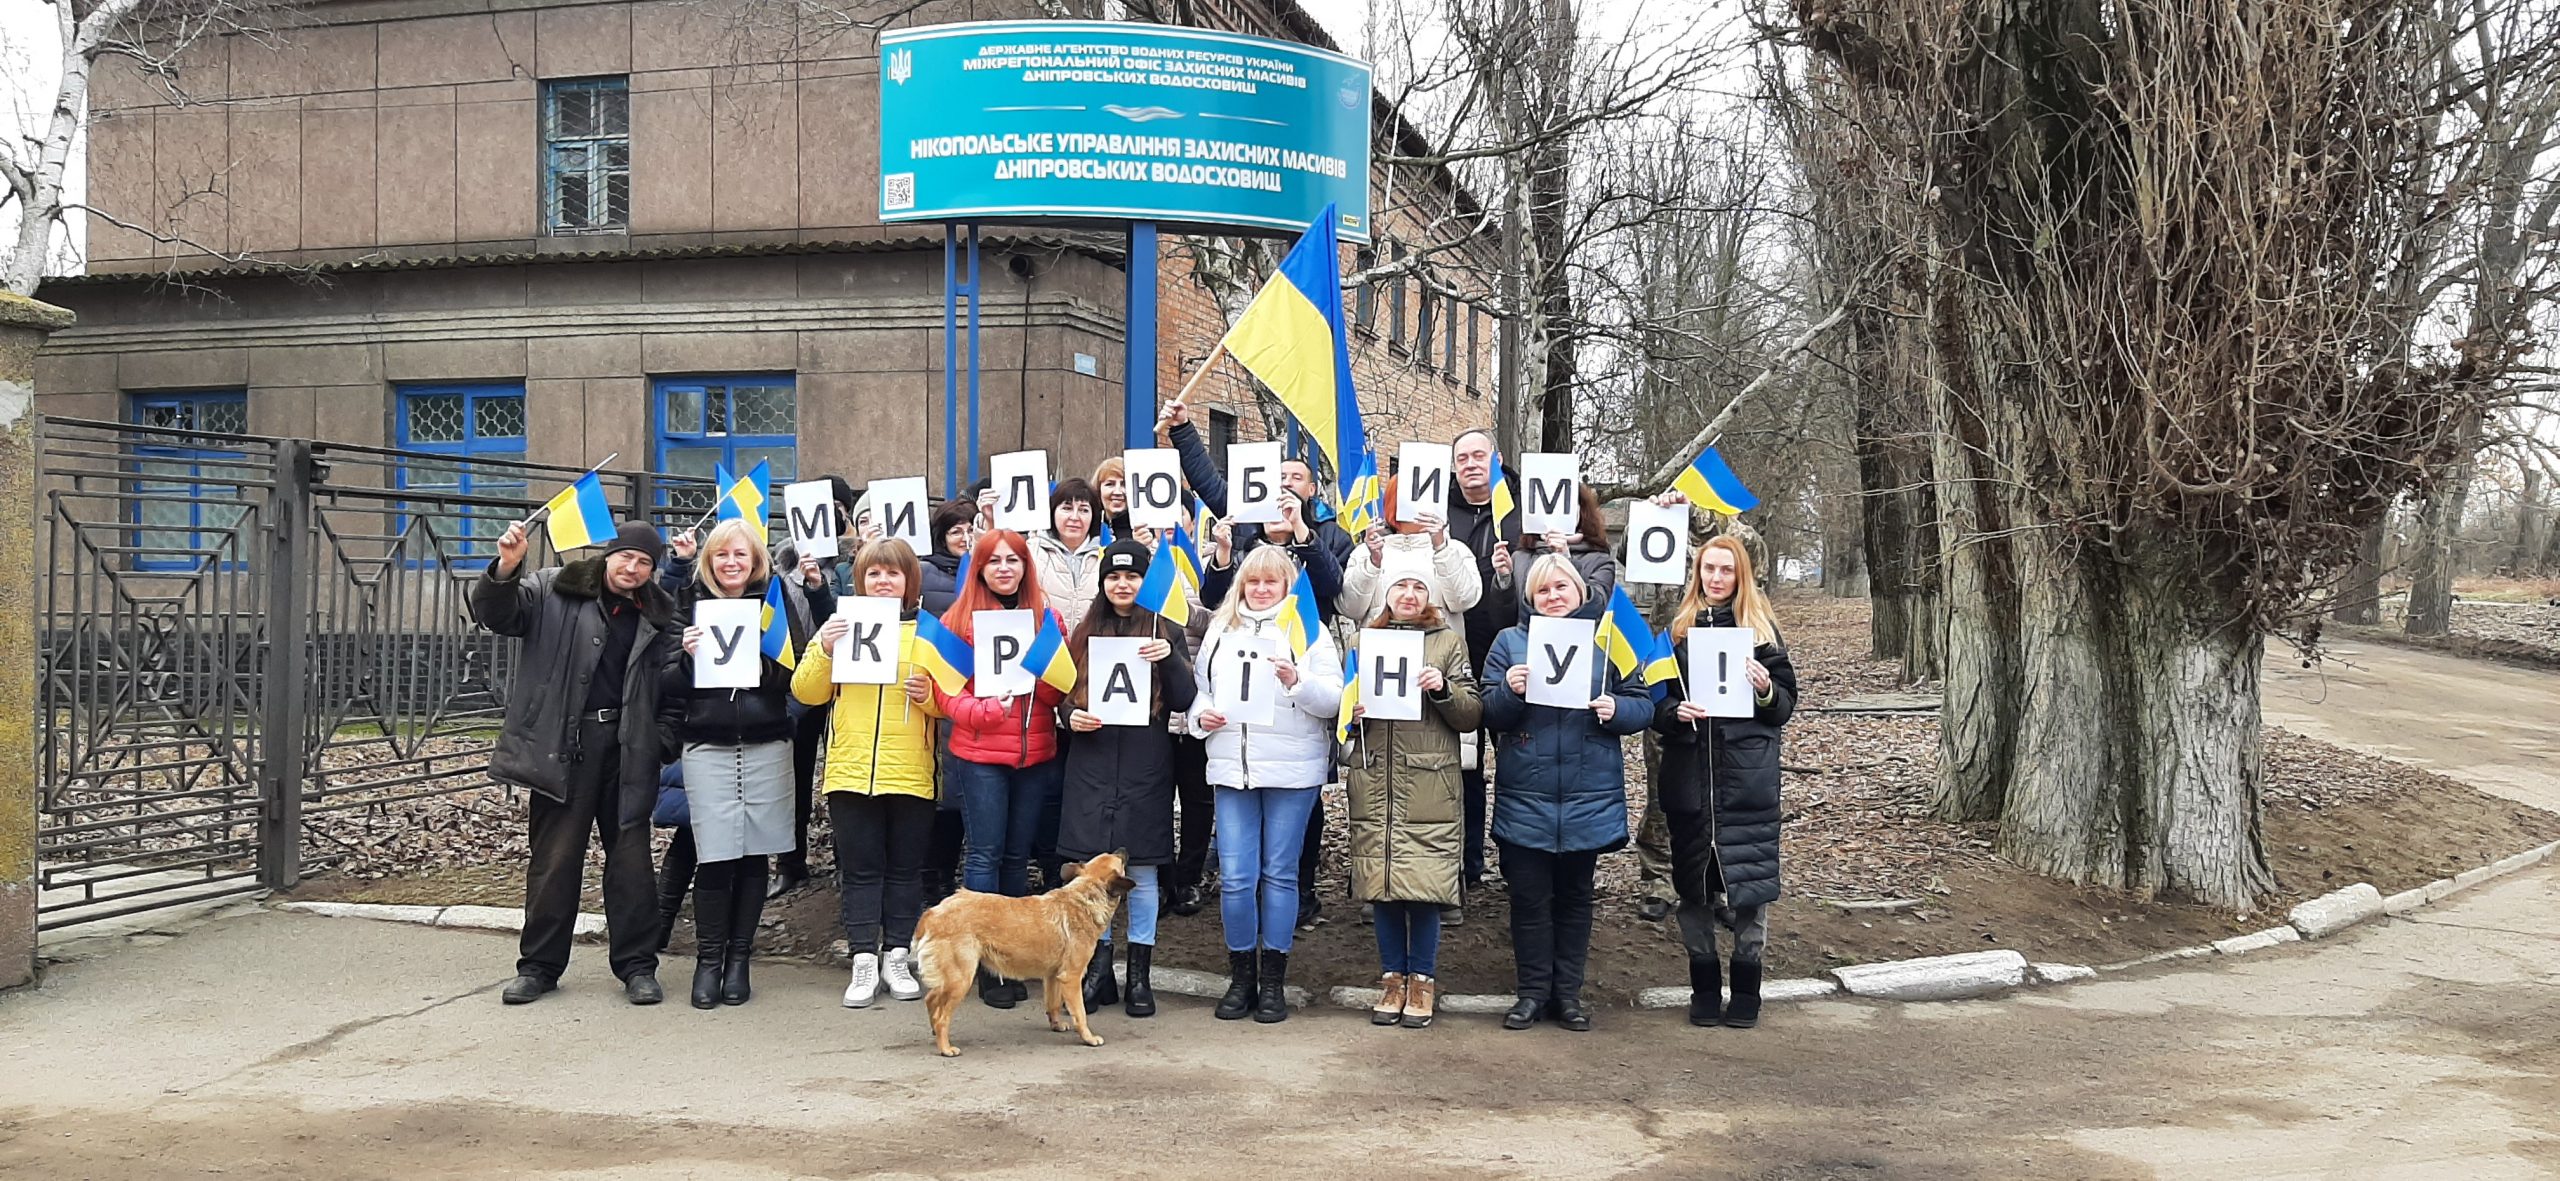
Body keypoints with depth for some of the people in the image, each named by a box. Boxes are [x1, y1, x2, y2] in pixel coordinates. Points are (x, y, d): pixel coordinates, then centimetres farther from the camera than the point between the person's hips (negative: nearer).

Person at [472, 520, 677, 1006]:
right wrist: (505, 568, -26)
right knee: (555, 856, 3)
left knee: (631, 857, 4)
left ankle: (637, 966, 13)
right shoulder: (555, 592, 2)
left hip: (627, 747, 3)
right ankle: (539, 965, 15)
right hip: (562, 744, -2)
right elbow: (496, 615, -8)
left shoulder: (658, 615, 12)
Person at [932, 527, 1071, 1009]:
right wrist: (988, 709, -21)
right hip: (979, 756, -3)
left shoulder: (1046, 617, 9)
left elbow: (1060, 692, 9)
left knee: (1018, 857, 9)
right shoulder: (959, 619, 0)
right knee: (985, 855, -1)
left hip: (1036, 755, 3)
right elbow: (945, 691, -5)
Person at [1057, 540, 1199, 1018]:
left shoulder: (1166, 634, 5)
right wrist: (1071, 715, -6)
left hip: (1146, 768, -2)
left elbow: (1184, 701, -3)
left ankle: (1140, 974, 10)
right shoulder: (1084, 634, 11)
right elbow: (1064, 695, 15)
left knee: (1142, 868, 1)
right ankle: (1097, 966, 14)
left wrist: (1169, 658, -19)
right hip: (1091, 766, 2)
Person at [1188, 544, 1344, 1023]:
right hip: (1231, 768, 3)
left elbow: (1334, 700, -3)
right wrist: (1200, 715, -1)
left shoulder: (1309, 630, 3)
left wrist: (1299, 682, -20)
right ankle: (1241, 976, 14)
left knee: (1280, 873, 4)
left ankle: (1273, 979, 13)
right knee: (1235, 877, 0)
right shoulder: (1220, 630, 13)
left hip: (1292, 771, -2)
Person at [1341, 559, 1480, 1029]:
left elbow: (1472, 716, 2)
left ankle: (1422, 980, 12)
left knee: (1424, 884, -3)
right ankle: (1393, 977, 19)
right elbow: (1346, 705, 18)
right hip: (1374, 783, 3)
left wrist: (1443, 689, -15)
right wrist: (1351, 712, -3)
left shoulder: (1449, 642, 6)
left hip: (1428, 784, -2)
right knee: (1380, 881, 5)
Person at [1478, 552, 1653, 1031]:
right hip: (1525, 798, 0)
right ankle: (1532, 992, 16)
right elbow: (1490, 716, 0)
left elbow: (1644, 705, 3)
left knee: (1575, 897, 11)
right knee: (1529, 897, 4)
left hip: (1589, 799, 0)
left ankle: (1568, 992, 21)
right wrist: (1510, 692, -20)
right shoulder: (1510, 641, 4)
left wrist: (1616, 710, -18)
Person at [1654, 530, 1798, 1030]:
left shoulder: (1760, 627, 7)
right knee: (1694, 885, 5)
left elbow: (1787, 704, 7)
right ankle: (1704, 990, 17)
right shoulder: (1677, 629, 10)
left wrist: (1766, 691, -13)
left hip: (1748, 775, -1)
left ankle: (1746, 992, 8)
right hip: (1689, 774, 2)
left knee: (1749, 880, -3)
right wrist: (1675, 712, -10)